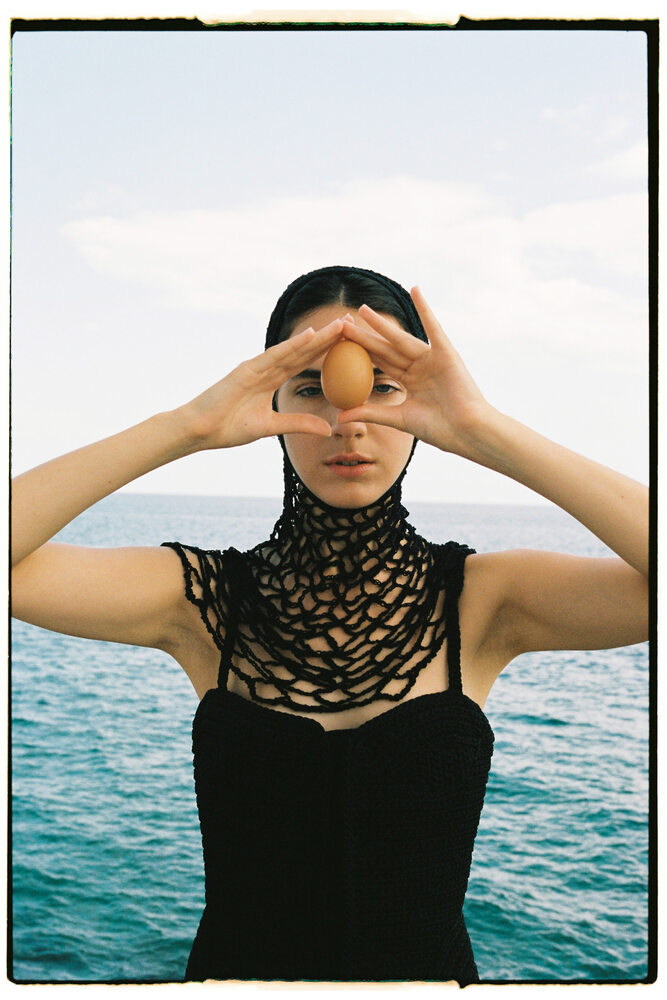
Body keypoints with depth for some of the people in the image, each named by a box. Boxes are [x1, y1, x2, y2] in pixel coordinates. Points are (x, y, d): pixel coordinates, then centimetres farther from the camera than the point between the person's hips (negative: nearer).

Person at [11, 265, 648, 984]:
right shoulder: (205, 599, -11)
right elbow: (13, 563, -23)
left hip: (430, 966, 0)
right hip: (233, 963, 1)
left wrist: (486, 432, -33)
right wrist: (187, 427, -30)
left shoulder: (480, 600, -12)